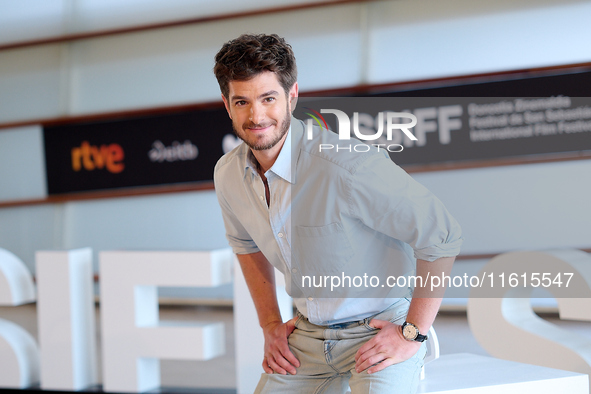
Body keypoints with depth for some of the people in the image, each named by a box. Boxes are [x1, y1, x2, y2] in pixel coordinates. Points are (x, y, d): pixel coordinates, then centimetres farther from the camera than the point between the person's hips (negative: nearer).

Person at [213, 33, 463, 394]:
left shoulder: (344, 162, -27)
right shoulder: (228, 175, -5)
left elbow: (441, 236, -21)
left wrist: (412, 334, -16)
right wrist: (270, 323, 12)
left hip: (380, 332, -6)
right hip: (307, 335, 6)